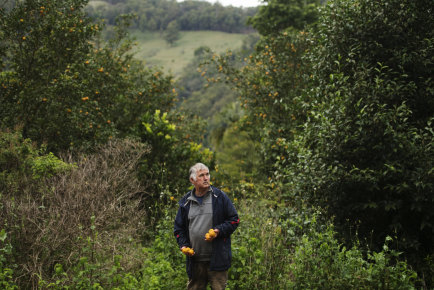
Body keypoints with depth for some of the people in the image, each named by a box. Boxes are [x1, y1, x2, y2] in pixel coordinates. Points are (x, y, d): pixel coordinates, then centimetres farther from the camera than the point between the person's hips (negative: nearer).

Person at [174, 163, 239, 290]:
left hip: (217, 258, -2)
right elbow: (179, 228, 16)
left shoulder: (219, 197, 2)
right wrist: (183, 245, -1)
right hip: (194, 259, 3)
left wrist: (219, 231, -12)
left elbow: (234, 219, 4)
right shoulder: (185, 202, 9)